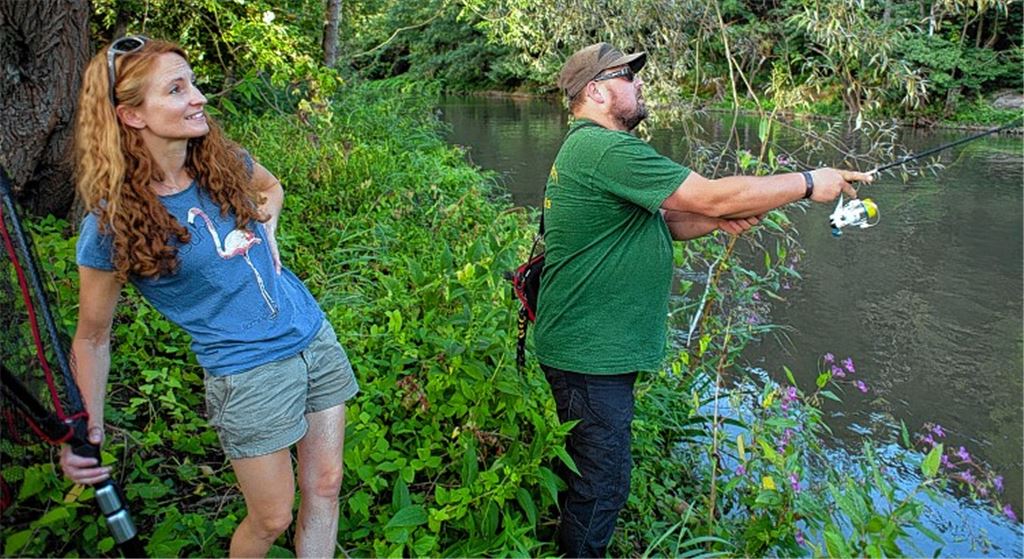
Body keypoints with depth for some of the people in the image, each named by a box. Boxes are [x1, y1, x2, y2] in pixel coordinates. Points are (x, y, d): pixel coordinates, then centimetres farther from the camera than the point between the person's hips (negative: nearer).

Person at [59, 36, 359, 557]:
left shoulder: (224, 162, -2)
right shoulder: (111, 225, -15)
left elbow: (271, 187, 23)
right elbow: (91, 338, -4)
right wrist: (86, 427, -12)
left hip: (315, 337, 5)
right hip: (248, 372, -5)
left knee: (324, 488, 14)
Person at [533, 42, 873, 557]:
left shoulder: (592, 147, 14)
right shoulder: (605, 149, -21)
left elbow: (663, 222, 16)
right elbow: (712, 197, -23)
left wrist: (721, 220, -3)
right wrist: (809, 182, -11)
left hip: (598, 345, 11)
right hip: (590, 355, -11)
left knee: (591, 472, 24)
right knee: (602, 482, 3)